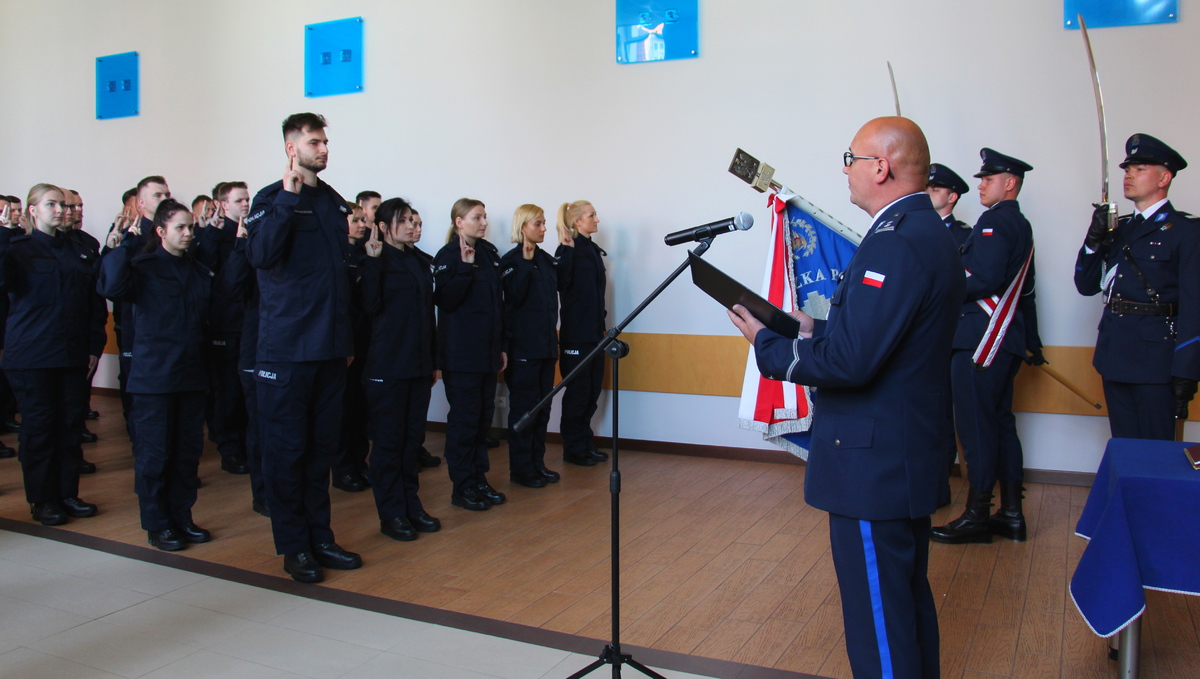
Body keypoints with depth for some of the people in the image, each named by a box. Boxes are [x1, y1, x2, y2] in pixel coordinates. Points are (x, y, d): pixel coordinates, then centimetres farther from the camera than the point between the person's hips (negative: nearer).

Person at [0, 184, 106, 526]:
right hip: (32, 354, -4)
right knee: (38, 426, 3)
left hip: (73, 354, 4)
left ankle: (68, 493, 18)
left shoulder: (80, 251, 11)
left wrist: (95, 346, 5)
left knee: (71, 424, 8)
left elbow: (95, 302, 11)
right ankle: (42, 499, 13)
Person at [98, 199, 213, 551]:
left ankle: (182, 517, 22)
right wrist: (126, 244, -21)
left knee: (189, 450, 10)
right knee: (154, 452, 2)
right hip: (154, 375, -5)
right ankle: (157, 524, 14)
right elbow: (112, 287, -24)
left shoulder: (200, 272, 12)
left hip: (192, 375, 5)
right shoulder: (143, 267, -3)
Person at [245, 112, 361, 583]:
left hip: (330, 350, 6)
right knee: (286, 448, 2)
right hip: (286, 349, -6)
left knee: (322, 446, 12)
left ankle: (320, 538, 22)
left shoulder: (334, 202, 14)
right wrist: (288, 198, -22)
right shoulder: (271, 200, -4)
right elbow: (261, 256, -22)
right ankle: (294, 546, 12)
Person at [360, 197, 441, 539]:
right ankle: (391, 513, 8)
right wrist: (373, 261, -23)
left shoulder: (422, 261, 13)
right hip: (387, 366, -6)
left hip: (419, 364, 6)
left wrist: (434, 360, 16)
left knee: (414, 436, 10)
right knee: (389, 439, 0)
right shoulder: (379, 260, -5)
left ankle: (411, 504, 20)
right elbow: (371, 305, -18)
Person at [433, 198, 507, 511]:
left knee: (484, 415, 11)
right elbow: (445, 300, -18)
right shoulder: (448, 256, -8)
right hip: (461, 353, -7)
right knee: (464, 418, -2)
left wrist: (501, 345, 14)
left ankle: (480, 479, 21)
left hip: (488, 350, 7)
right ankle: (462, 487, 8)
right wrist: (465, 267, -24)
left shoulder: (490, 253, 12)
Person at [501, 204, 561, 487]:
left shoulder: (547, 259, 12)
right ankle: (521, 469, 9)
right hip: (522, 345, -7)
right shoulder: (510, 260, -8)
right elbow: (514, 297, -20)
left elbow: (562, 286, 7)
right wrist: (526, 262, -22)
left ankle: (538, 463, 22)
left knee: (542, 405, 12)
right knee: (524, 405, -1)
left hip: (546, 343, 7)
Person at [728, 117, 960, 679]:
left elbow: (849, 361, -27)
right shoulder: (929, 233, 12)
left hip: (874, 464, -11)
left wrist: (768, 343, -13)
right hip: (911, 457, 11)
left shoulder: (894, 243, -22)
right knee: (909, 598, 23)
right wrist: (816, 331, 9)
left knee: (878, 620, 1)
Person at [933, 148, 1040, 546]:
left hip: (981, 339, -10)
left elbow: (986, 279, -24)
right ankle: (1011, 514, 19)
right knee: (1001, 423, 13)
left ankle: (977, 516, 2)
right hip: (1006, 339, 10)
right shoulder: (1021, 226, 19)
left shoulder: (994, 222, -12)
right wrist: (1032, 342, 25)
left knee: (976, 426, -5)